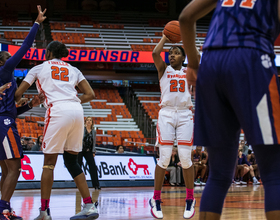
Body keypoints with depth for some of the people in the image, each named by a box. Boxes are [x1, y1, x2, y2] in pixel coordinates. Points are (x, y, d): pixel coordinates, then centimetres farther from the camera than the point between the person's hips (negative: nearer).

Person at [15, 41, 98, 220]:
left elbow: (18, 94, 15)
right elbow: (90, 94, 16)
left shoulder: (39, 68, 16)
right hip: (77, 111, 4)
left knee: (49, 162, 1)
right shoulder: (73, 70, 25)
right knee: (72, 161, 13)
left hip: (58, 111, -4)